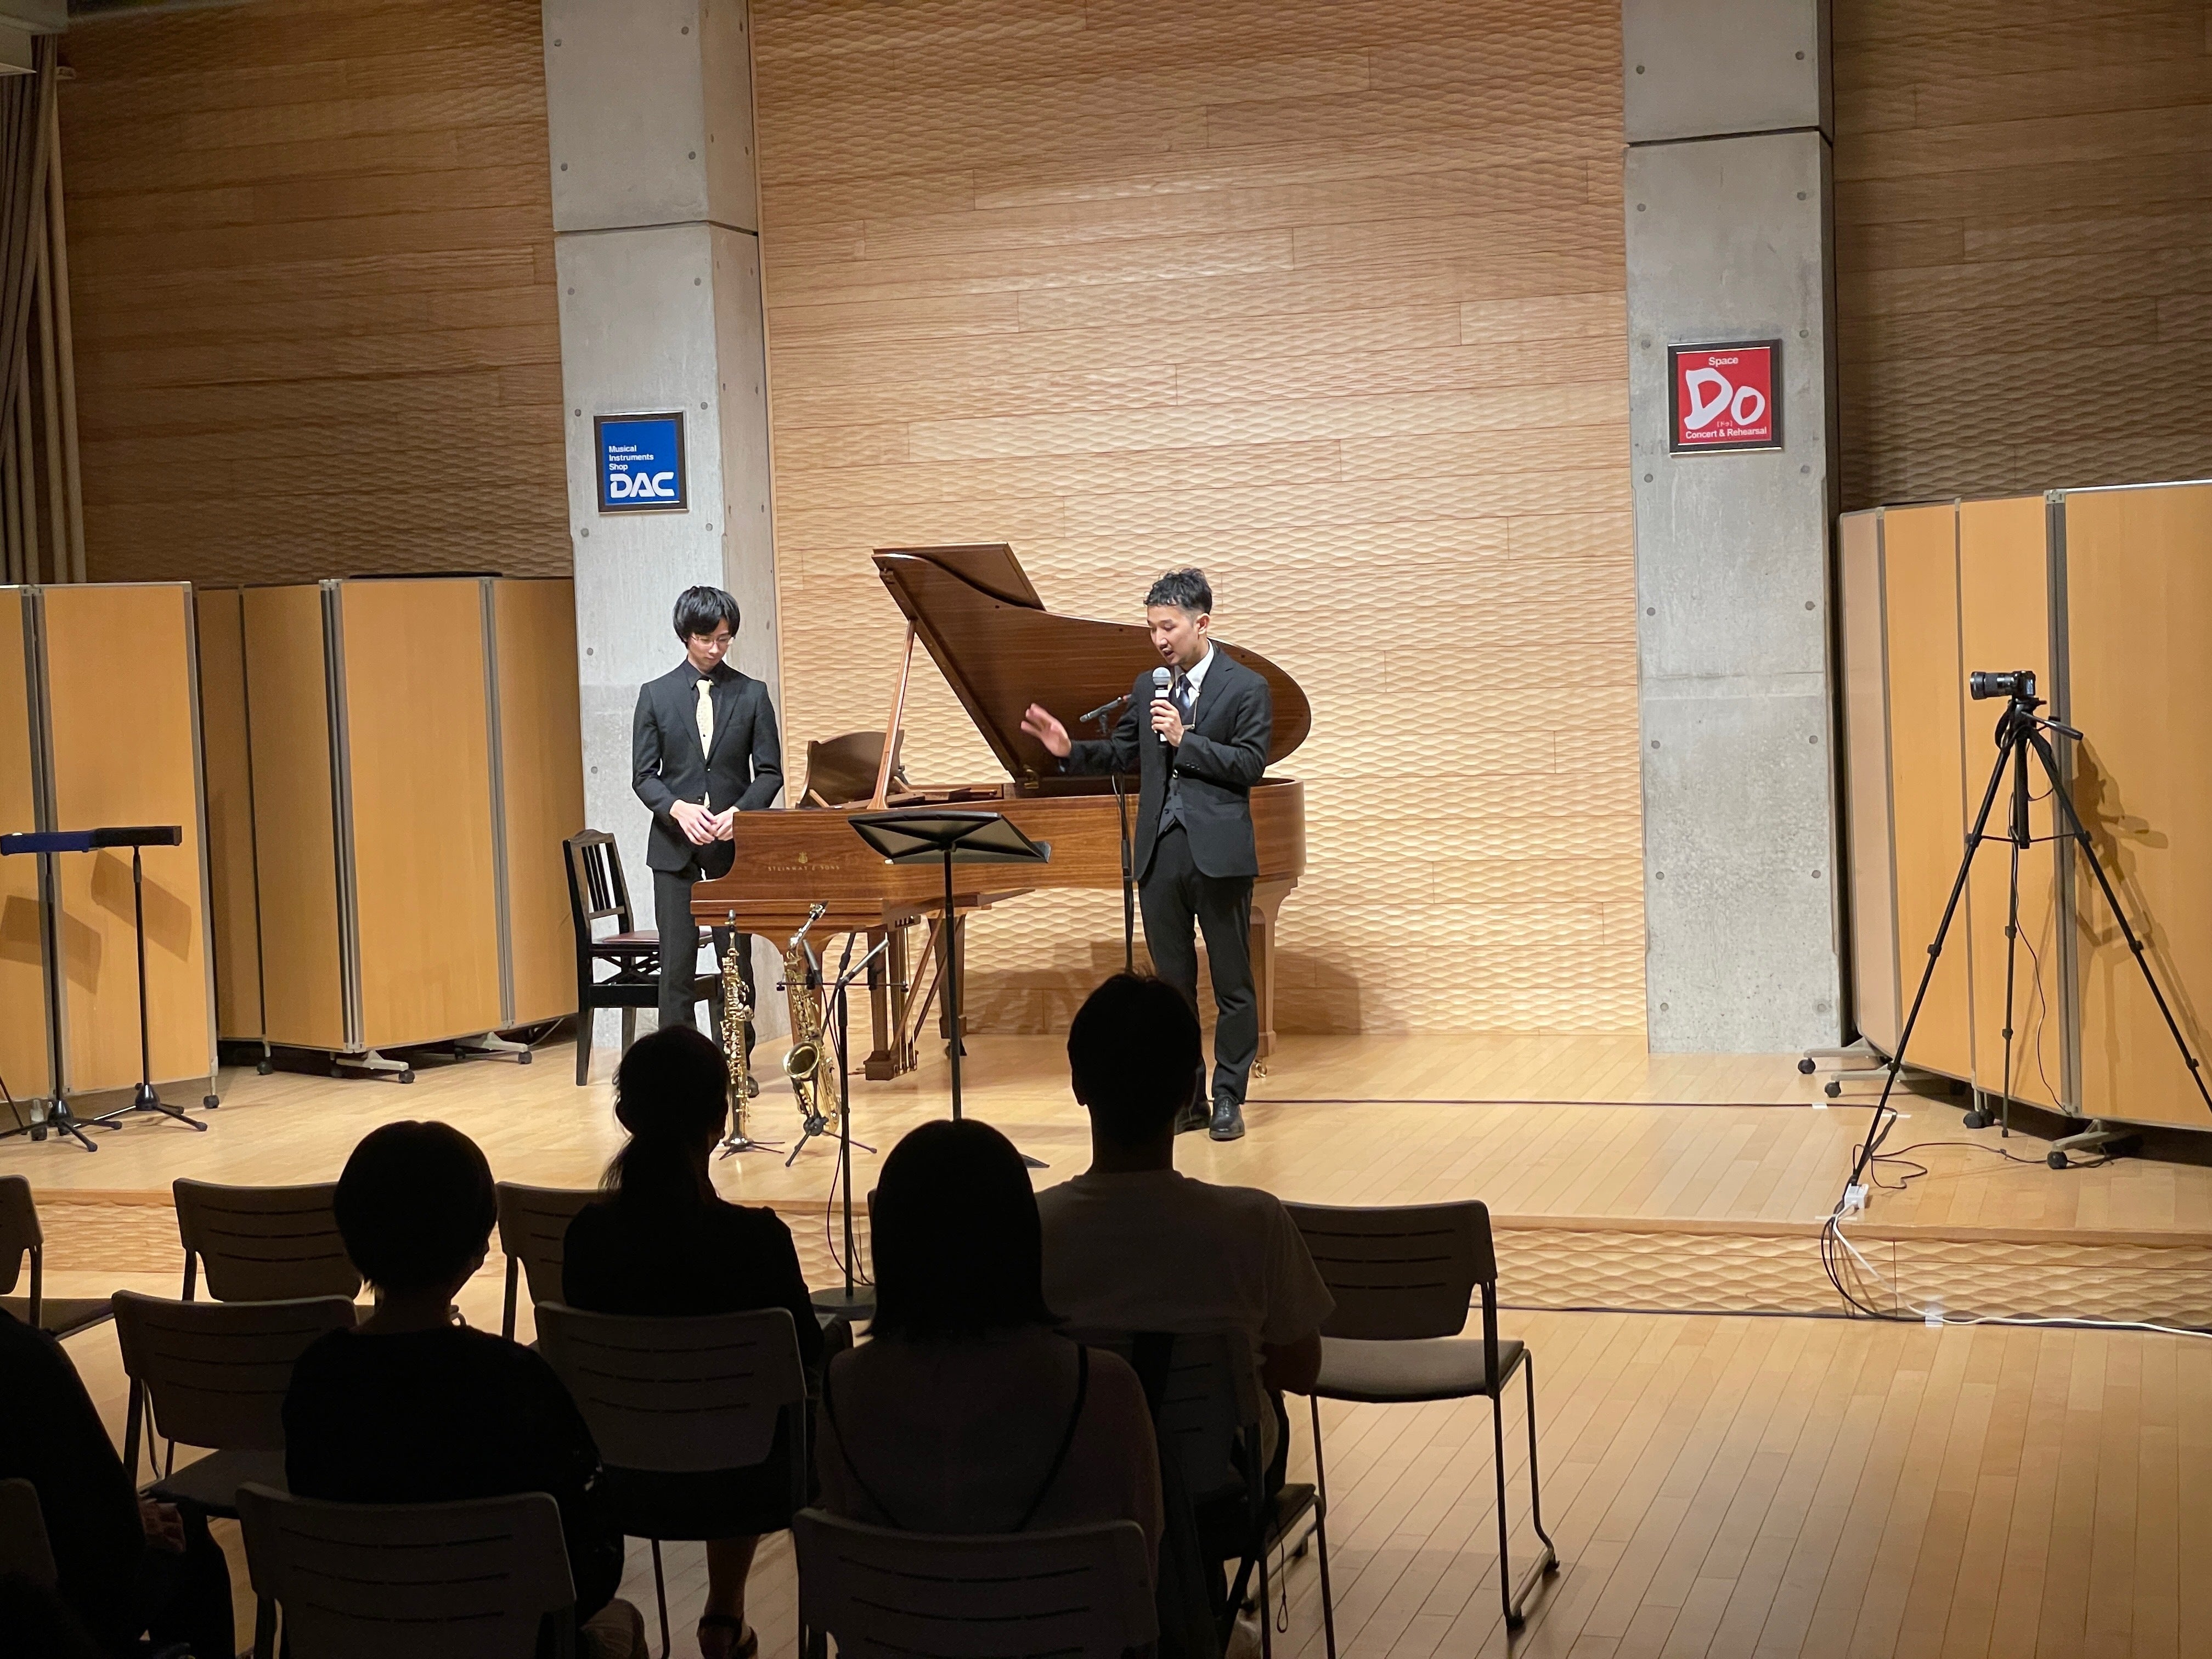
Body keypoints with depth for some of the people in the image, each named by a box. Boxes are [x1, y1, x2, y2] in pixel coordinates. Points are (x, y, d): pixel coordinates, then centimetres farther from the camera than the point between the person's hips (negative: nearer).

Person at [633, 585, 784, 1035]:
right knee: (677, 966, 0)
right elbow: (643, 775, 2)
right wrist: (678, 809, -17)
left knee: (737, 964, 2)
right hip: (675, 846, 0)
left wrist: (740, 812, -15)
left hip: (733, 845, 0)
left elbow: (769, 772, 3)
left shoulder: (752, 694, 4)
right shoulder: (656, 695, 4)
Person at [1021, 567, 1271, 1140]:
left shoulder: (1247, 688, -4)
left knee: (1232, 983, 2)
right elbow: (1121, 754, 16)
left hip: (1218, 854, -5)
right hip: (1161, 853, 5)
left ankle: (1229, 1098, 10)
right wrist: (1071, 750, -1)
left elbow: (1250, 765, -11)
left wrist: (1184, 739, -17)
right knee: (1172, 983, 10)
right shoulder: (1148, 688, 13)